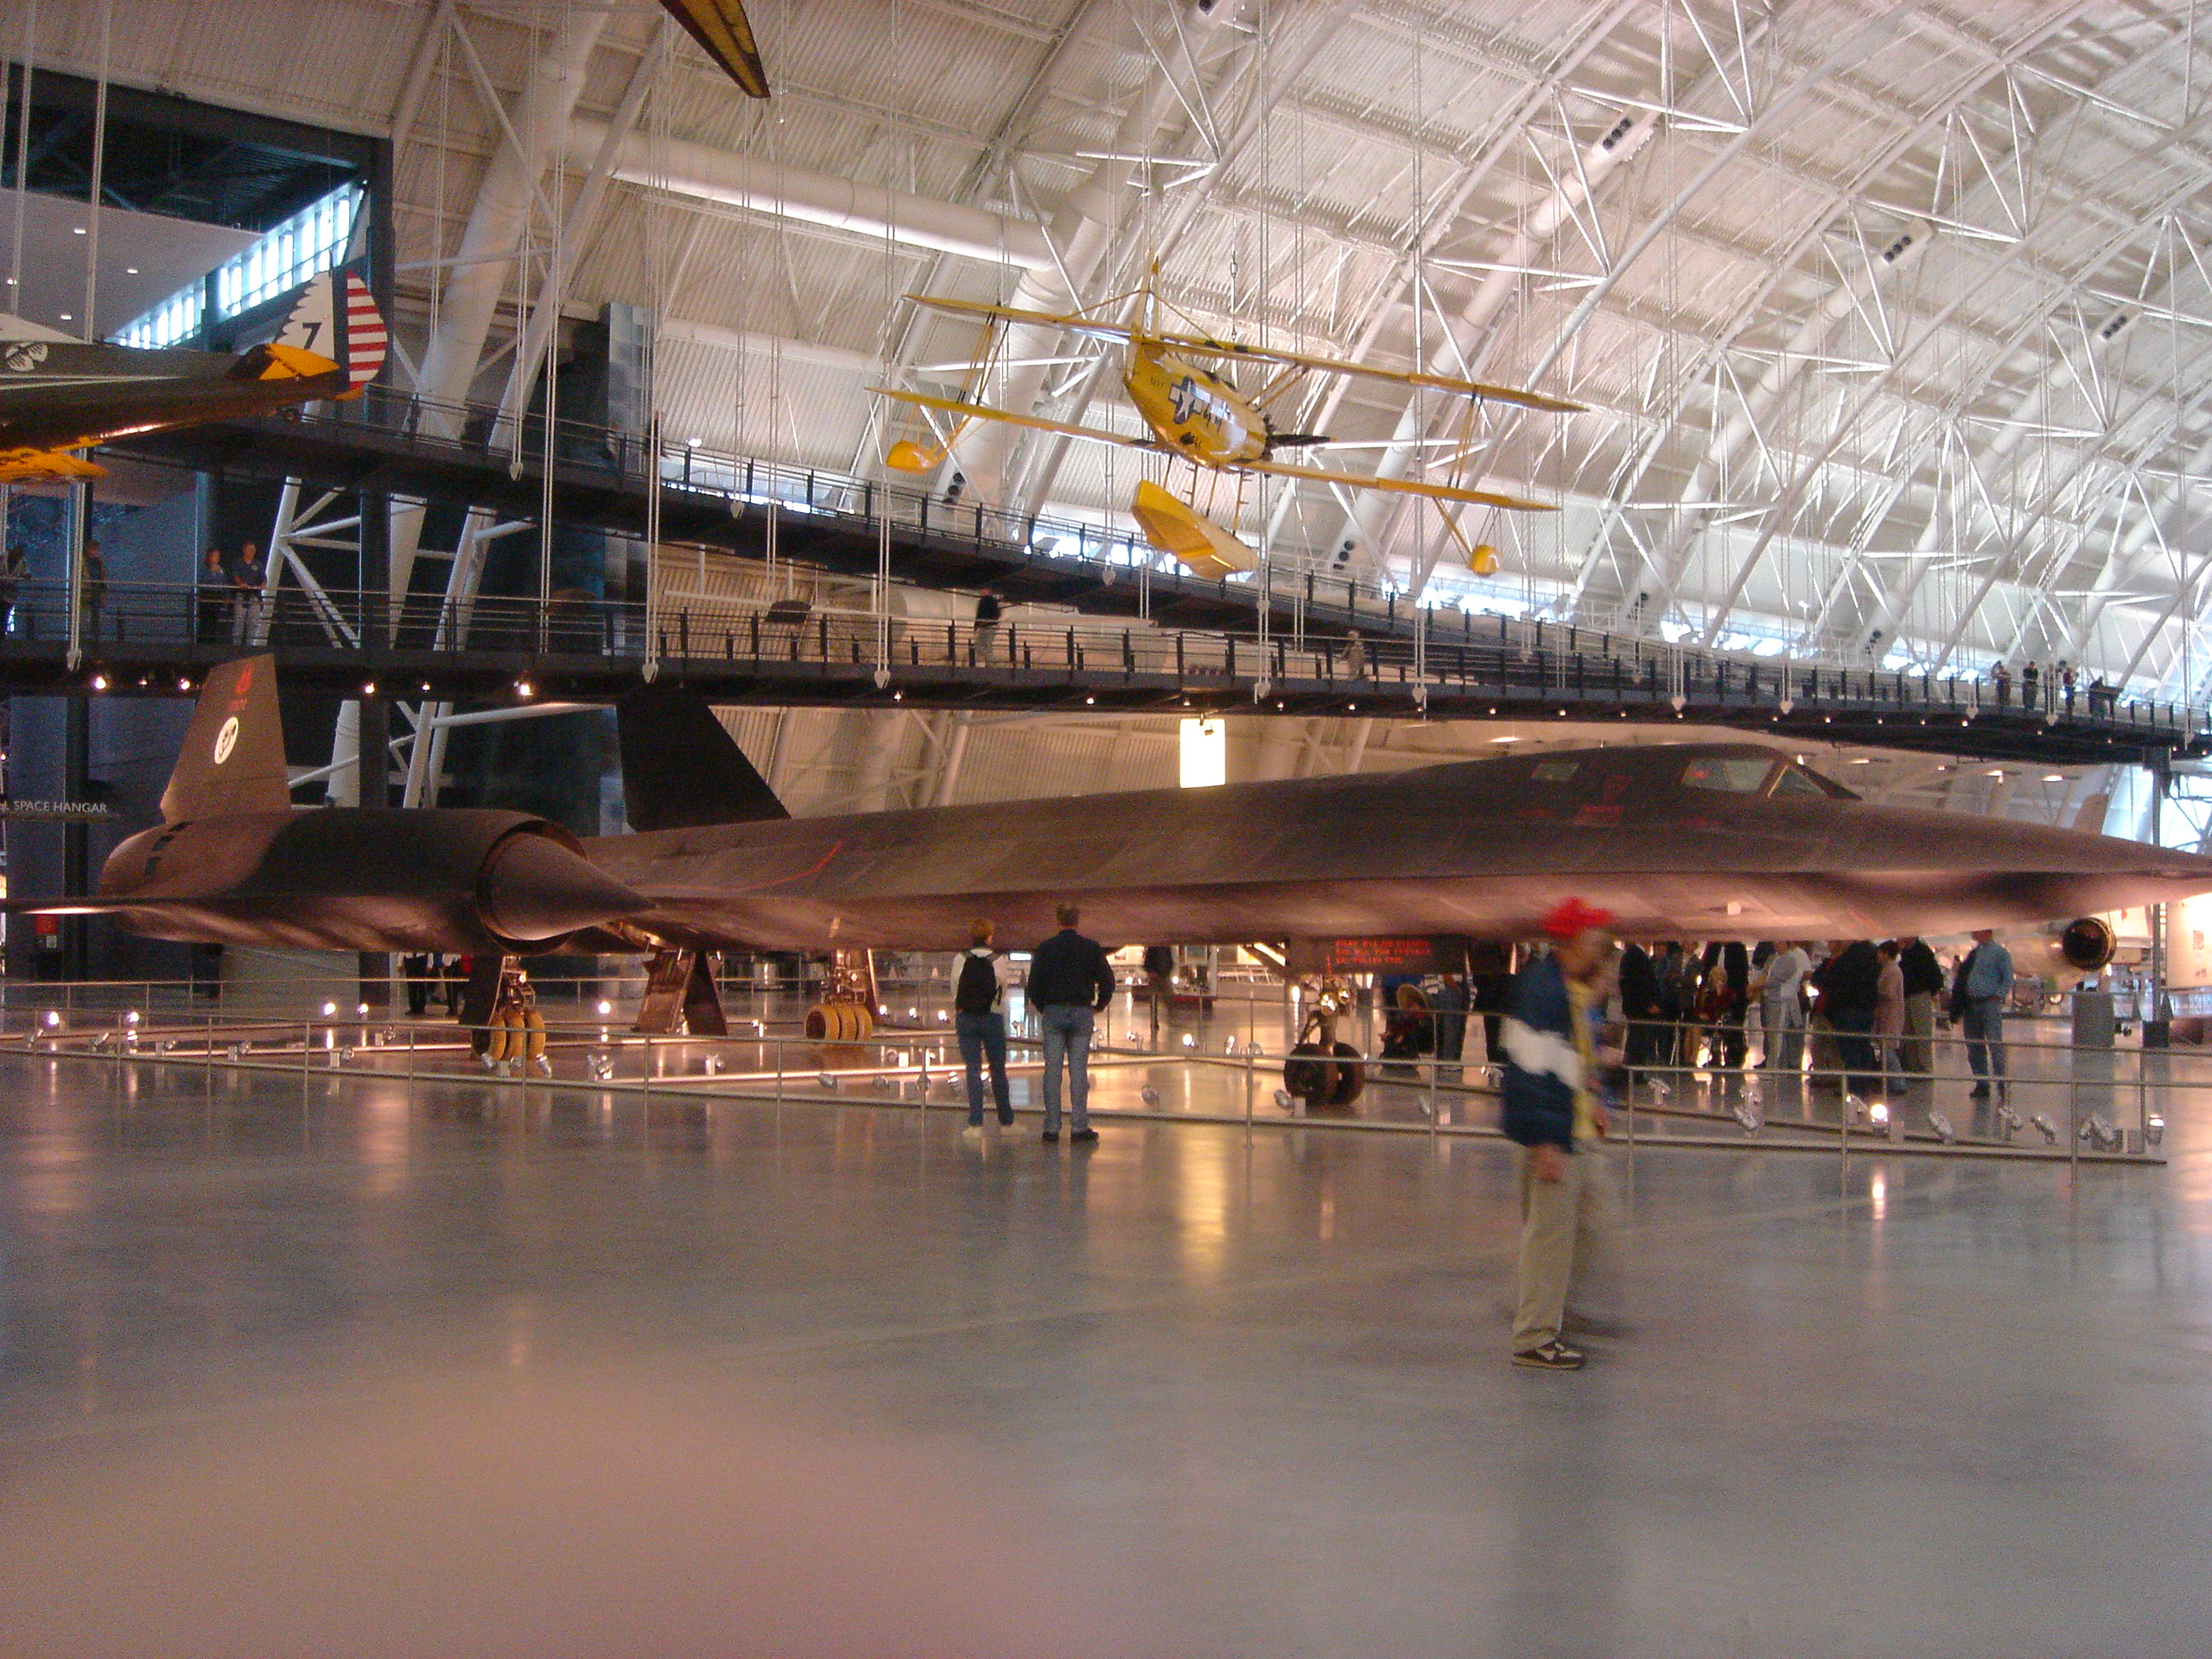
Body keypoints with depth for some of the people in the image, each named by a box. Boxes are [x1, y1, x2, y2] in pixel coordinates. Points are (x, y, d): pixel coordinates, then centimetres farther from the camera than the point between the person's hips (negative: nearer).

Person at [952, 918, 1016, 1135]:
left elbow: (954, 991, 1)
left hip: (966, 1018, 0)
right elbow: (1002, 993, -1)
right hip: (992, 1018, 0)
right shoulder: (999, 959, -5)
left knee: (973, 1069, 2)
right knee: (998, 1070, 9)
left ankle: (975, 1123, -1)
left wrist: (955, 1022, 12)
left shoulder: (961, 959, -3)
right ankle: (1006, 1120, 18)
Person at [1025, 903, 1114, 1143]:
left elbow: (1034, 984, 1)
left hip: (1053, 1013, 0)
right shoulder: (1092, 948, -1)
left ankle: (1052, 1127, 1)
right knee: (1079, 1071, 2)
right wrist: (1099, 1006, 16)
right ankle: (1079, 1126, 1)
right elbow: (1107, 982, 0)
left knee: (1052, 1070, 2)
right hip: (1082, 1013, 0)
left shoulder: (1045, 949, 0)